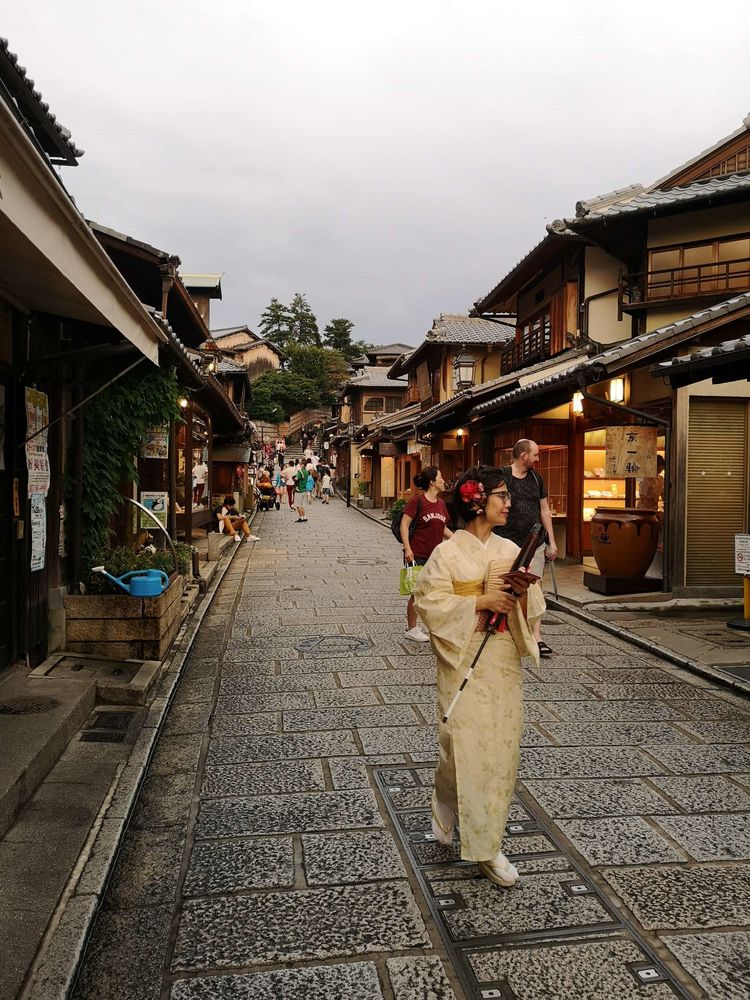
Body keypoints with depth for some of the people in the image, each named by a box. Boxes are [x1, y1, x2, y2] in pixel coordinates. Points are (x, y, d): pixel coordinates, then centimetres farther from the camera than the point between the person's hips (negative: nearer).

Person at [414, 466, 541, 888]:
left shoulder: (511, 550, 6)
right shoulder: (448, 553, -9)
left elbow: (527, 611, 9)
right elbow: (429, 602, -13)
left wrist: (522, 594, -14)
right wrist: (479, 602, -20)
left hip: (504, 660, 5)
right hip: (464, 660, -5)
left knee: (502, 746, 8)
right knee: (467, 746, 0)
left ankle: (488, 844, 26)